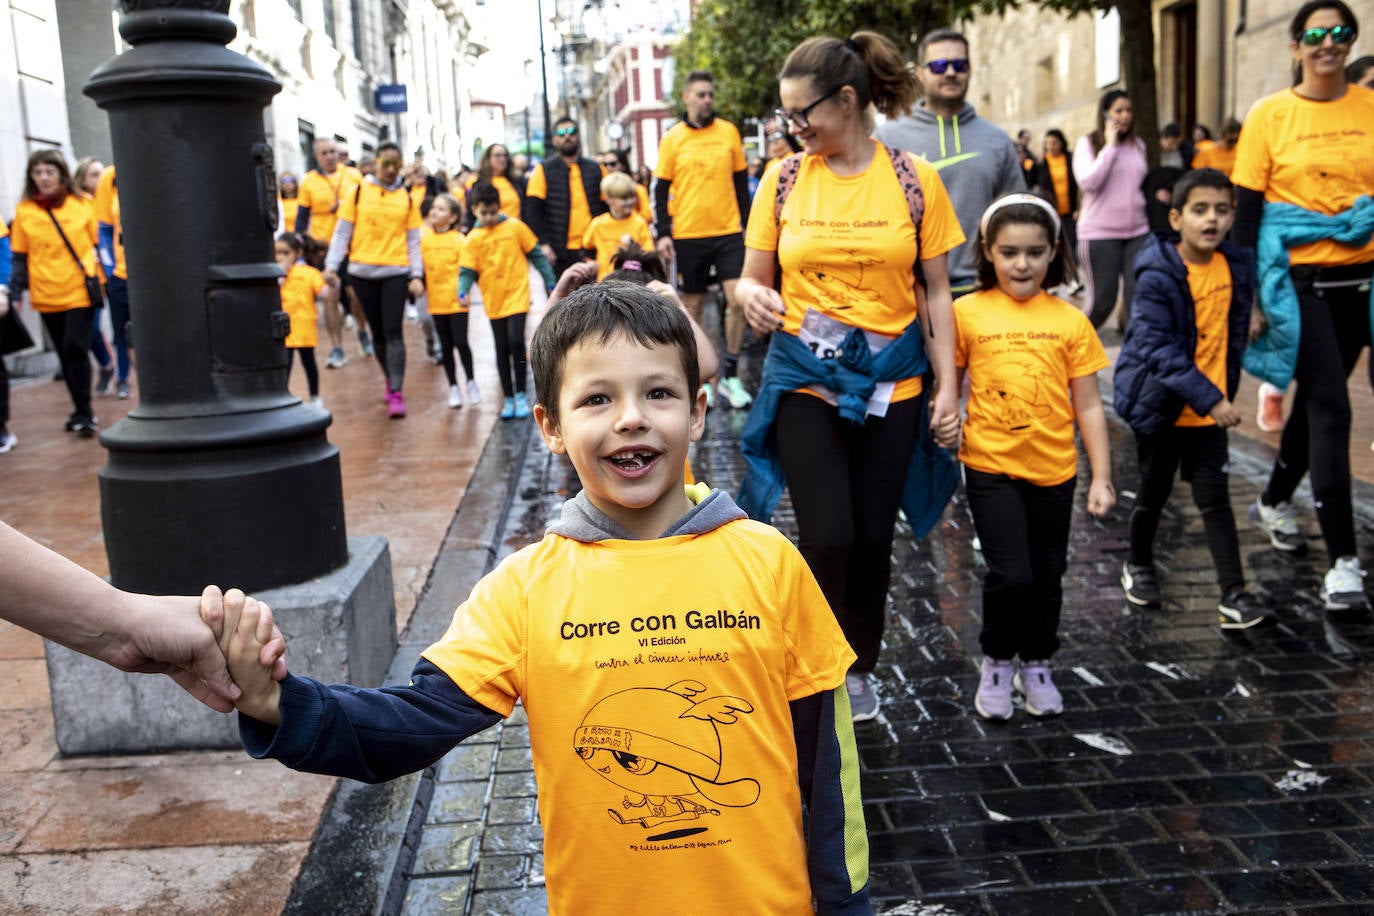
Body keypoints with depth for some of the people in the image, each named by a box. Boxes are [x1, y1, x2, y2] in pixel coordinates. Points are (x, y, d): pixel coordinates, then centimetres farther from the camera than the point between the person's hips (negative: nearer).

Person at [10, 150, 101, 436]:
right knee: (65, 355, 10)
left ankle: (85, 413, -4)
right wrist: (15, 292, 2)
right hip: (46, 297, 3)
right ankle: (81, 410, 22)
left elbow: (99, 244, 7)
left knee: (76, 349, -12)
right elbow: (19, 256, 8)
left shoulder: (82, 204, 1)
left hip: (79, 292, -3)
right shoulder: (23, 211, 4)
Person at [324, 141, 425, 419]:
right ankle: (390, 380, 29)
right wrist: (332, 265, -4)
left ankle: (396, 394, -12)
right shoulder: (358, 192, 5)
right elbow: (342, 232, 5)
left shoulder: (407, 198, 6)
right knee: (378, 332, 10)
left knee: (393, 331, -9)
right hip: (363, 272, 1)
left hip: (396, 272, -1)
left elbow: (413, 239, 7)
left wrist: (417, 275, -2)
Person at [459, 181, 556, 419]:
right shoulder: (473, 238, 1)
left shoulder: (515, 227, -2)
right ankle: (508, 398, 20)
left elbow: (536, 254, 5)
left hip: (517, 295, -2)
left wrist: (551, 283, 5)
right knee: (502, 349, 9)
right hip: (493, 301, 2)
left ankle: (521, 394, -1)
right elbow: (467, 270, 0)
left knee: (516, 341, -17)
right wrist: (463, 292, -19)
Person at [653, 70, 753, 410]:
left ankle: (730, 376, 4)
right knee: (693, 305, 6)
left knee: (737, 299, -8)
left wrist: (748, 223, 8)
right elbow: (660, 189, 2)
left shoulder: (729, 131, 5)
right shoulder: (672, 138, 0)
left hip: (728, 231, 1)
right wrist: (663, 233, -6)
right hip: (688, 235, -1)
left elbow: (741, 180, 11)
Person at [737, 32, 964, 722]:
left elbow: (935, 292, 2)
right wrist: (753, 296, -18)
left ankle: (858, 669, 32)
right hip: (804, 382, 0)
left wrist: (948, 387, -2)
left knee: (872, 536, 10)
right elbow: (753, 279, 7)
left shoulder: (914, 181, -2)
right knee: (827, 536, -10)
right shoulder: (783, 181, 1)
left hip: (892, 384, 1)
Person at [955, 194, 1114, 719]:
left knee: (1047, 577, 13)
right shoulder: (966, 314, -4)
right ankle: (997, 662, 16)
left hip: (1054, 471, 3)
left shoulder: (1070, 321, 0)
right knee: (1010, 575, -10)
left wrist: (1101, 477, 2)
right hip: (991, 467, -2)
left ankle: (1037, 665, 35)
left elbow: (1087, 405, 3)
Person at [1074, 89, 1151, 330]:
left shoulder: (1138, 145, 12)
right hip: (1099, 232, -4)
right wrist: (1110, 145, -13)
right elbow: (1088, 181, -18)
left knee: (1138, 296, -3)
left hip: (1137, 231, 5)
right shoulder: (1088, 143, -3)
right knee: (1103, 300, 0)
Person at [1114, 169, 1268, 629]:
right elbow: (1159, 349, -22)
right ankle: (1139, 564, 37)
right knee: (1154, 491, 14)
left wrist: (1224, 393, 10)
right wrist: (1208, 398, -24)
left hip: (1210, 409, 3)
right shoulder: (1158, 275, -17)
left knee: (1214, 497, 2)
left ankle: (1233, 594, 5)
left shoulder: (1236, 268, -1)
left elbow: (1235, 336, 12)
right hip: (1161, 405, -3)